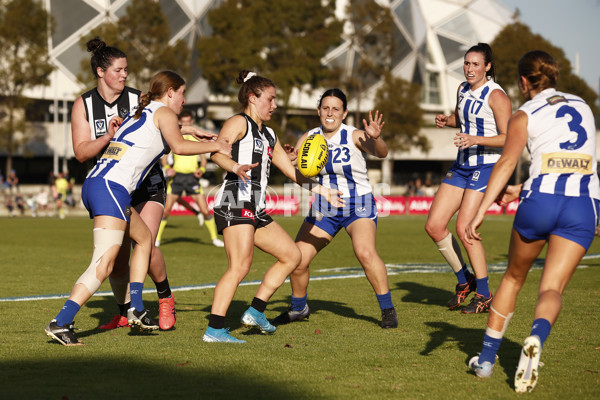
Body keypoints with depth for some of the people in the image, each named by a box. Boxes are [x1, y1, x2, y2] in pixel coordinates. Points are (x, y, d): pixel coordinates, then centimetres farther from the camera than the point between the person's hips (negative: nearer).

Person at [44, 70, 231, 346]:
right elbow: (178, 146, -12)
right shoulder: (163, 112, 3)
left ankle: (136, 308, 20)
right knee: (103, 264, -15)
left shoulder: (136, 115, 27)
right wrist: (214, 145, -1)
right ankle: (60, 323, -23)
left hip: (94, 184, 10)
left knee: (144, 238, 25)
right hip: (110, 188, -10)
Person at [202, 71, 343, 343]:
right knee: (240, 267, -20)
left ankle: (256, 311, 11)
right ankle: (214, 330, -22)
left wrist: (323, 191, 27)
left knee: (292, 255, 11)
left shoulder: (268, 136, 27)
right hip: (235, 201, -10)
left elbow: (293, 172, 32)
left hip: (256, 209, 10)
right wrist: (236, 167, -38)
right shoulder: (239, 123, 0)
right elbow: (216, 151, -19)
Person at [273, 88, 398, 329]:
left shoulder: (355, 136, -14)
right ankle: (298, 308, 25)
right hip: (324, 209, 4)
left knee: (365, 252, -29)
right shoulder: (309, 139, 0)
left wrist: (375, 138, -53)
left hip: (358, 206, -4)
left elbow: (380, 153, -30)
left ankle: (387, 309, -15)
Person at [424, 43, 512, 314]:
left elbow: (508, 138, -16)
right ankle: (464, 280, 18)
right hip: (462, 167, 8)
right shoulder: (463, 89, 11)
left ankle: (484, 295, -2)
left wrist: (476, 139, -28)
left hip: (487, 167, -8)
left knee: (464, 228, -16)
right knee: (434, 226, 0)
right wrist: (445, 121, 7)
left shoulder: (496, 95, -12)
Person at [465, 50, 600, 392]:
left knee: (513, 278, 20)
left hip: (540, 200, -2)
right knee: (553, 288, -1)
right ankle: (537, 338, -35)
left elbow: (507, 162, -9)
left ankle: (487, 358, 25)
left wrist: (481, 211, -16)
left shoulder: (524, 115, 7)